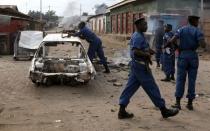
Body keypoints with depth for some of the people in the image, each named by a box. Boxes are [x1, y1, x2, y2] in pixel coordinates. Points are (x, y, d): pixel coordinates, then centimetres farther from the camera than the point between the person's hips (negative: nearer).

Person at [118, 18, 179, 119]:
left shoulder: (138, 36, 16)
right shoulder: (138, 37, -17)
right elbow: (135, 51, -27)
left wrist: (148, 51, 10)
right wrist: (147, 54, -16)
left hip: (136, 65, 10)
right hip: (141, 66, -10)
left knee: (130, 88, 8)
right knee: (152, 88, -1)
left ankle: (122, 111, 9)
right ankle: (164, 110, 9)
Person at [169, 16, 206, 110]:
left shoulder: (181, 30, 3)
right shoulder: (197, 31, -3)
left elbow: (172, 41, -8)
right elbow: (203, 45, -15)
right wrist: (203, 42, 7)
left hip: (183, 55, 1)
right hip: (193, 56, -1)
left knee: (180, 79, 5)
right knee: (192, 80, 6)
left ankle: (178, 102, 2)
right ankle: (190, 103, 10)